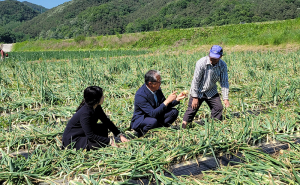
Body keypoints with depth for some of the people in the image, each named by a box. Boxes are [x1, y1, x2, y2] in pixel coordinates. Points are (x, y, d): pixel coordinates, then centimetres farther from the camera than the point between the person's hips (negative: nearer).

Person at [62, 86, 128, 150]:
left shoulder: (96, 107, -5)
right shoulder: (85, 113, -31)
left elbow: (107, 121, 3)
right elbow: (90, 136, -28)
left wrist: (120, 135, -5)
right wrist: (110, 141, -23)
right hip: (72, 140, -8)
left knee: (104, 128, -3)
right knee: (101, 143, -23)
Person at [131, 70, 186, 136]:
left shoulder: (157, 89, -6)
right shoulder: (140, 95, -28)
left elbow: (164, 105, 6)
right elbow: (153, 114, -32)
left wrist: (177, 99, -10)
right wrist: (167, 101, -32)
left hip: (155, 116, 7)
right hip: (140, 120, -7)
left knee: (174, 112, -9)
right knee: (153, 121, -38)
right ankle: (142, 135, -10)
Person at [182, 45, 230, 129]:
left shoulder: (223, 65, -12)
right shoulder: (201, 63, -24)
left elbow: (224, 82, -7)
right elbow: (195, 80, -20)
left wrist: (225, 98, -14)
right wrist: (195, 97, -18)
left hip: (211, 92, 4)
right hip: (198, 91, -4)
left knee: (218, 108, -3)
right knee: (192, 110, -3)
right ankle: (183, 127, 8)